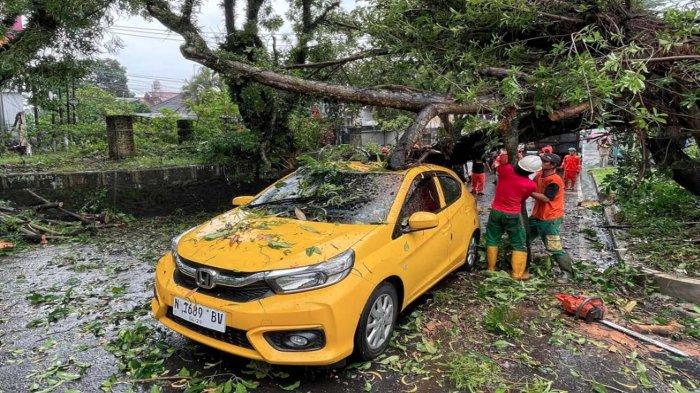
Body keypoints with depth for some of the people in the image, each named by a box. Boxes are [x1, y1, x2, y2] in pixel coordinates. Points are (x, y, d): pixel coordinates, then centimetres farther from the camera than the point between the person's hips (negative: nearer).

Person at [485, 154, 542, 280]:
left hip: (496, 211, 3)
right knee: (519, 245, 12)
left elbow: (502, 162, 11)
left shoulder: (506, 170, -14)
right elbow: (523, 199, 4)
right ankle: (517, 273, 15)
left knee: (492, 240, 17)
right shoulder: (530, 185, -14)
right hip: (513, 215, -3)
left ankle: (491, 268, 27)